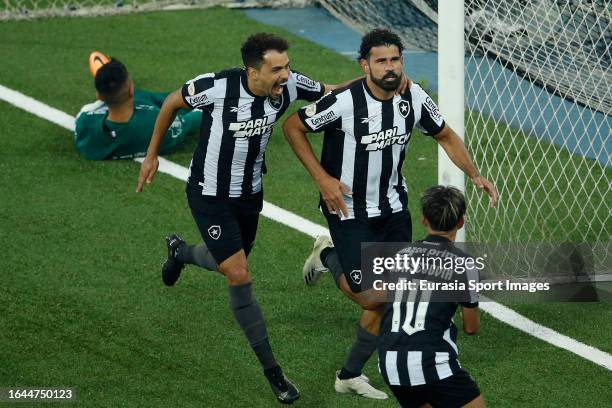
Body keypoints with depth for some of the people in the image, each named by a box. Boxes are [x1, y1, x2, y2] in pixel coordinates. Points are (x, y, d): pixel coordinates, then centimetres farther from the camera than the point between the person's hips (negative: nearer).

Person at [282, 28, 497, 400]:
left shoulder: (415, 98, -8)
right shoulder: (344, 102, -24)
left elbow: (445, 136, 10)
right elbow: (293, 127, -11)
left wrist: (475, 175, 0)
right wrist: (322, 178, -17)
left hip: (394, 208, 5)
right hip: (349, 212, -5)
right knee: (372, 298, -8)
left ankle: (350, 376, 25)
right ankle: (329, 256, 24)